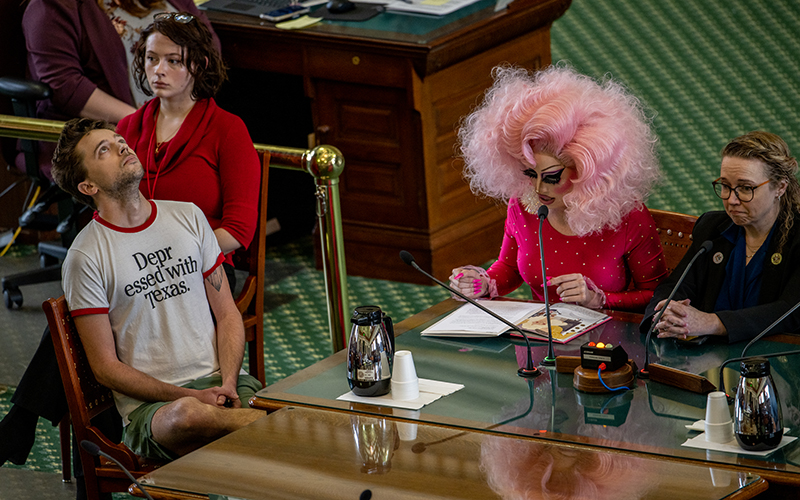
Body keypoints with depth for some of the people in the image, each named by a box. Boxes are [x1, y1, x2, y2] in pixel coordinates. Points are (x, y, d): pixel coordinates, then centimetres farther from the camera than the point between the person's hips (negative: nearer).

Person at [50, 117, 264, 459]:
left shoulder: (188, 217, 13)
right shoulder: (85, 257, -2)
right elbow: (106, 367, -2)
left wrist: (228, 384, -5)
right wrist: (191, 397, -13)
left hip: (221, 380, 3)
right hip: (150, 405, -2)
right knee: (188, 415, -40)